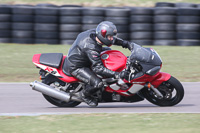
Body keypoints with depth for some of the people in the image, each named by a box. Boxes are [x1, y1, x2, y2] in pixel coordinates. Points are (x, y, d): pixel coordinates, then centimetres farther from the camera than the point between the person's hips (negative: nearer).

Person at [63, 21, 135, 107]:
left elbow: (111, 39, 9)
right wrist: (116, 75, -42)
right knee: (98, 84, -28)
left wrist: (126, 43, -1)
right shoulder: (91, 48, -36)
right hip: (75, 67, -10)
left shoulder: (93, 33, -10)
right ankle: (85, 95, 6)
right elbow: (98, 68, -37)